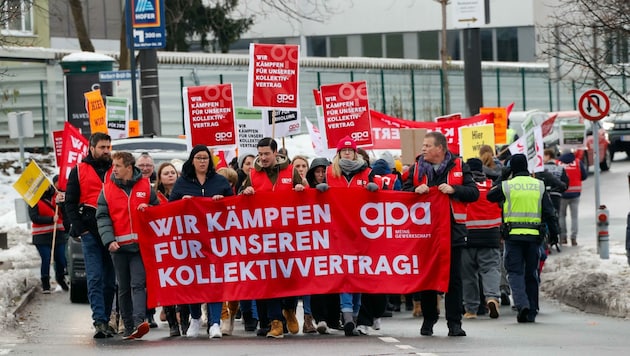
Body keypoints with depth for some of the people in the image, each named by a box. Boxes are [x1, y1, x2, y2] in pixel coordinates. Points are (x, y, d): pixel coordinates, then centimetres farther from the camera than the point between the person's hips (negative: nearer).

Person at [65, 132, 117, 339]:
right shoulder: (78, 172, 8)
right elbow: (70, 203, 6)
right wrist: (80, 228, -5)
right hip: (90, 233, -3)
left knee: (110, 280, 5)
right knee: (95, 278, -11)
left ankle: (105, 321, 12)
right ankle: (100, 321, -18)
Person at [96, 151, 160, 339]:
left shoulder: (145, 186, 6)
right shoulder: (107, 189, 6)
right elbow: (103, 217, 0)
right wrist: (109, 240, -14)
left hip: (141, 244, -2)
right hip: (119, 246, 2)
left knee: (138, 284, -14)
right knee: (124, 288, 6)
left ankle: (139, 321, -25)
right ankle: (129, 327, 11)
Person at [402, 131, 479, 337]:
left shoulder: (458, 167, 3)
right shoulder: (417, 168, 9)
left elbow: (473, 193, -1)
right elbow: (404, 193, 7)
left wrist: (453, 189, -16)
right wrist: (416, 190, -13)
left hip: (452, 229, -2)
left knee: (454, 279, 0)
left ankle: (454, 323, 3)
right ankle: (428, 320, 18)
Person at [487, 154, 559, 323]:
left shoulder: (506, 186, -2)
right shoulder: (539, 185, 6)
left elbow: (489, 197, 12)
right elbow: (549, 212, 6)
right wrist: (553, 233, 12)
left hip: (513, 235, -3)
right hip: (534, 235, 3)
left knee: (515, 271, 0)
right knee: (531, 273, 11)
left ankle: (522, 303, -23)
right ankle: (532, 312, 14)